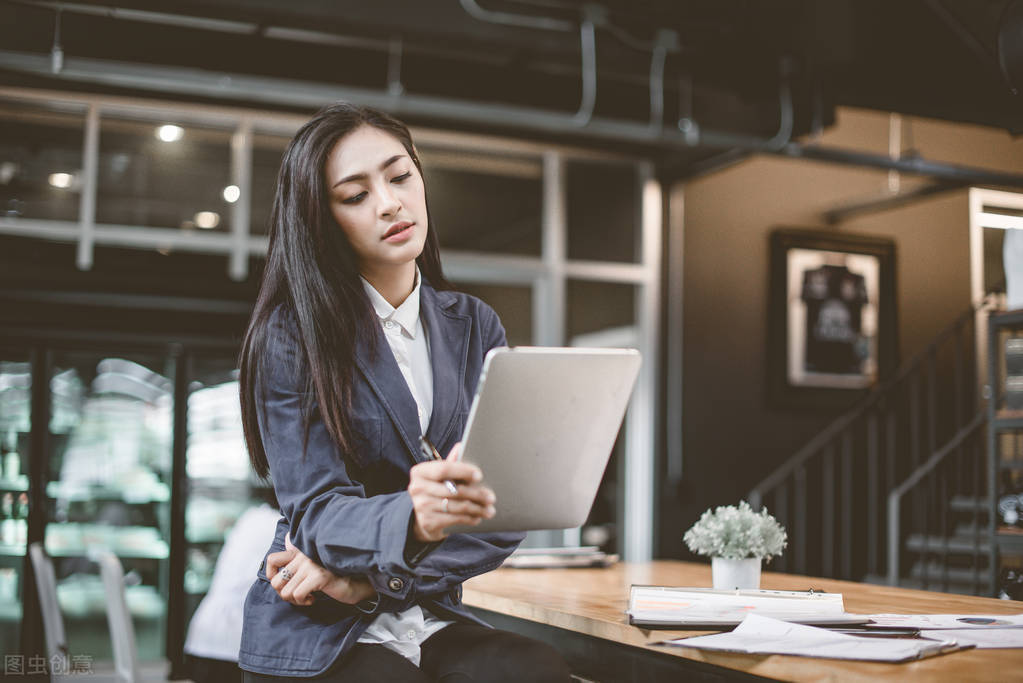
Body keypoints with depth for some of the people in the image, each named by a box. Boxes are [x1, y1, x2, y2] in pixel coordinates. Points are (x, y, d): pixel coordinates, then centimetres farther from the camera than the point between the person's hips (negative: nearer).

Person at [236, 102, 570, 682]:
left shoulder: (475, 327, 8)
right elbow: (314, 508, -14)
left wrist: (370, 575, -13)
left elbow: (506, 506, 1)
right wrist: (412, 521, -37)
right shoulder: (290, 336, -5)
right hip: (314, 635, -3)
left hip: (432, 620, 4)